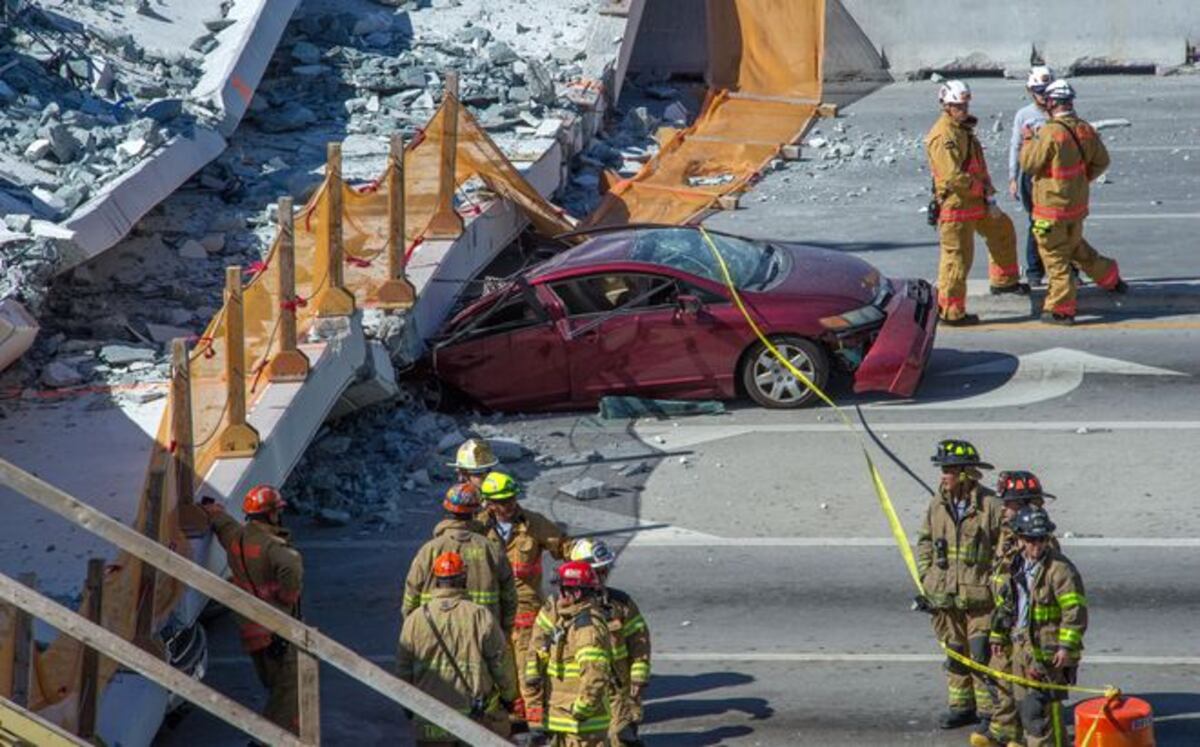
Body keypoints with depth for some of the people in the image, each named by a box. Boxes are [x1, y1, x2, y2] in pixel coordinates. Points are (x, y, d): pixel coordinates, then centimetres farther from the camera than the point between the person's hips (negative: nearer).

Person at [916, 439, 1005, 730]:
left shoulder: (989, 506, -10)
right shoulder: (937, 505, 6)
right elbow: (924, 543, 16)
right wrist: (927, 578, 8)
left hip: (980, 596, -5)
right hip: (945, 595, 5)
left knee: (982, 653, -5)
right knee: (955, 652, 13)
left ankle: (989, 710, 3)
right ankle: (961, 706, 24)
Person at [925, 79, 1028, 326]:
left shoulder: (964, 129, 13)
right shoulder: (943, 136, -21)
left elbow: (979, 167, 17)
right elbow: (953, 177, -28)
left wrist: (989, 197, 8)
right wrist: (983, 189, -15)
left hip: (975, 202, 10)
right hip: (955, 204, -10)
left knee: (1002, 229, 25)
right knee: (957, 257, -5)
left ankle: (1004, 281, 41)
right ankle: (951, 312, 2)